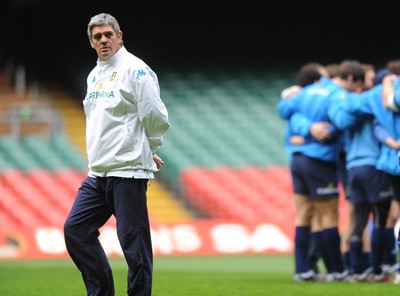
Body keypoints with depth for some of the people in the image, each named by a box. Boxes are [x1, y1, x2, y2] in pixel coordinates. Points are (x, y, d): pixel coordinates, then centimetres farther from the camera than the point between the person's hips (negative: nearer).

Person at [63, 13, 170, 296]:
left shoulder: (135, 70, -8)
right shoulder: (94, 75, 17)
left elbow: (157, 119, -12)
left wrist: (144, 151, 4)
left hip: (128, 173, -9)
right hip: (97, 174, 9)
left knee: (134, 244, -6)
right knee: (75, 230, 7)